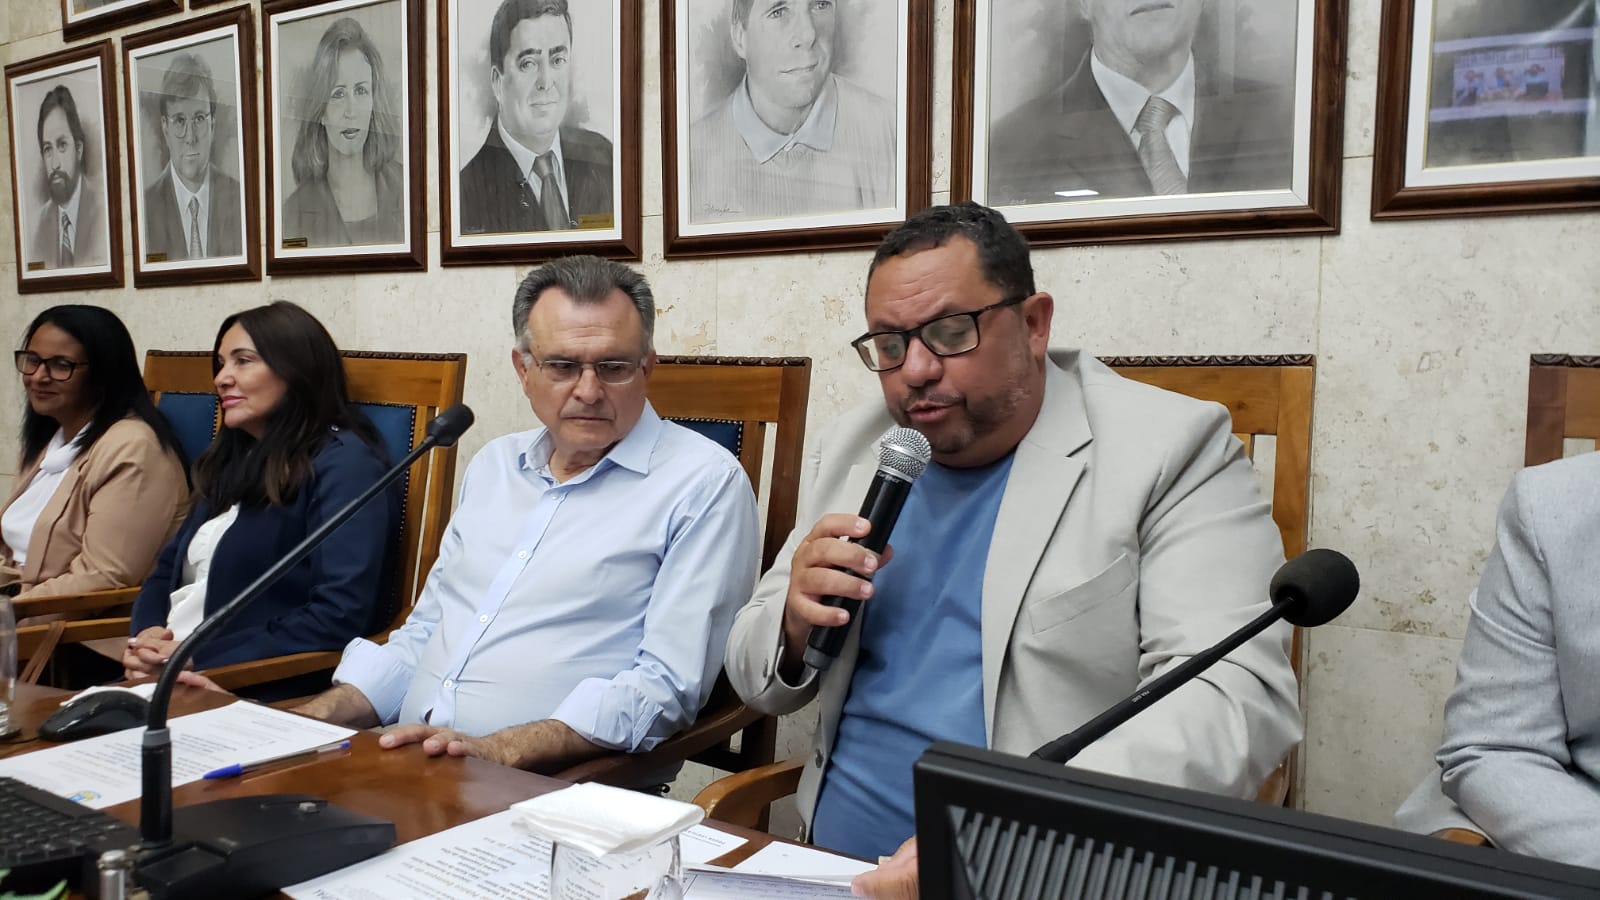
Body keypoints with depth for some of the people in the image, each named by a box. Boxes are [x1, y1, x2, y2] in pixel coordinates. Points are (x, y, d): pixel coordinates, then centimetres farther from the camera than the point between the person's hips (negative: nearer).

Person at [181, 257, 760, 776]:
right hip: (407, 768, 6)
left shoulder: (703, 484, -6)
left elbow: (665, 684, -14)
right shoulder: (494, 464, 16)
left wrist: (499, 751, -25)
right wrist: (297, 726, 7)